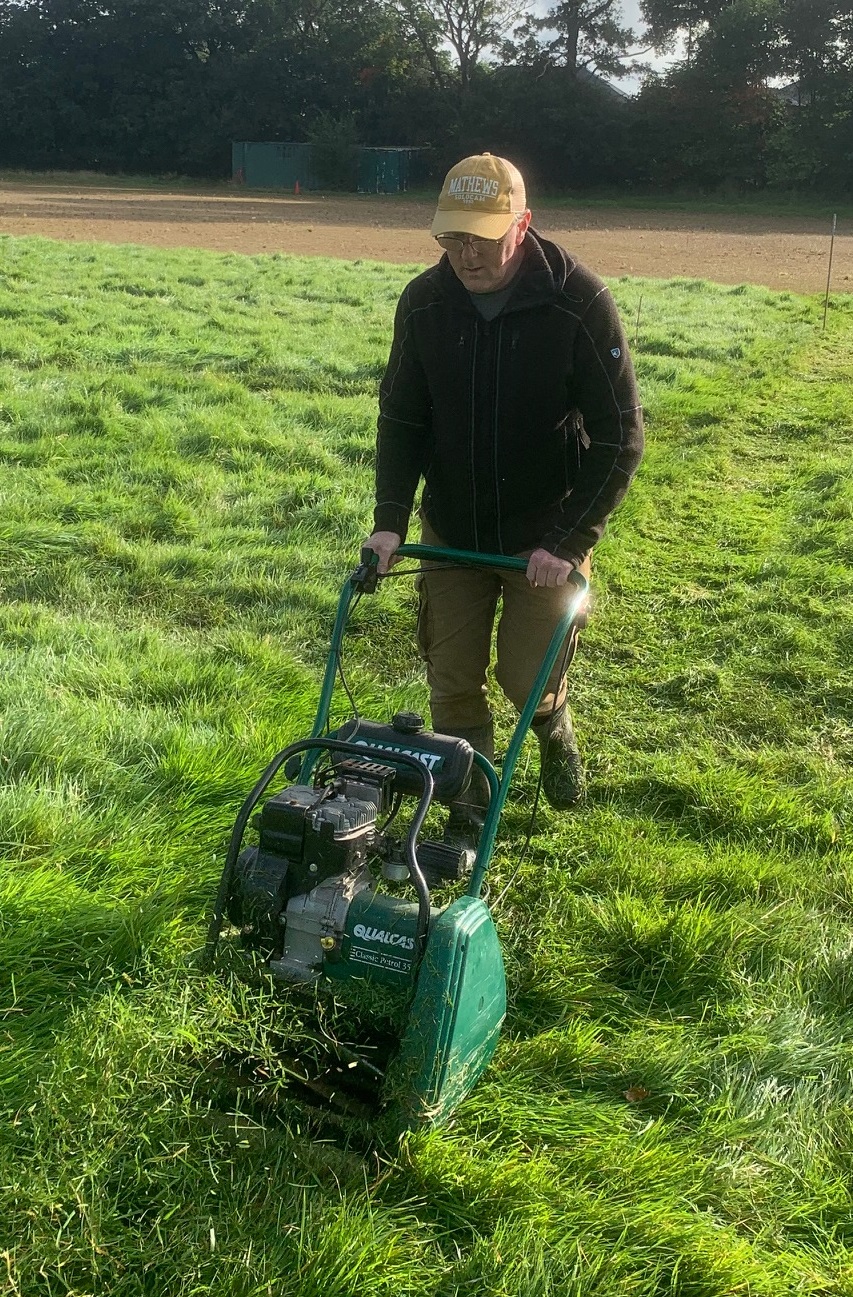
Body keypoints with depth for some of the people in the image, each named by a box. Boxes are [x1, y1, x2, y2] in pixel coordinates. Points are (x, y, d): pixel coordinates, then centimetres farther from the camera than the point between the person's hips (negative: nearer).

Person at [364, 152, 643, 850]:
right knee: (453, 680, 5)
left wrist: (569, 543, -22)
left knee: (528, 678, 0)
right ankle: (471, 806, 25)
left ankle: (556, 735, 36)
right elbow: (401, 419, 0)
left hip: (545, 535, -3)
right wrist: (390, 521, -10)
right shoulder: (424, 303, -9)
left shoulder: (580, 303, -20)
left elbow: (619, 438, -17)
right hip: (451, 530, 3)